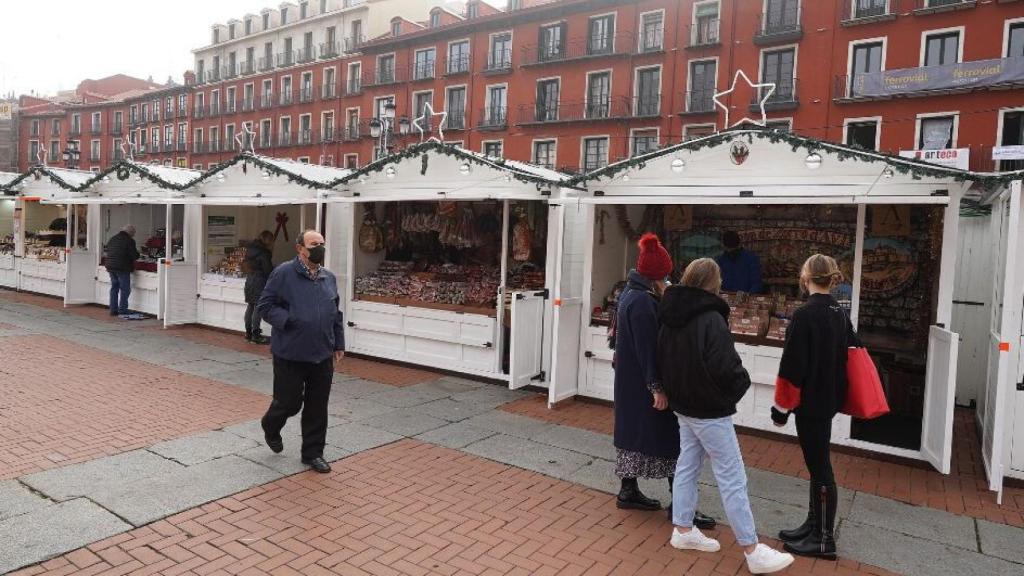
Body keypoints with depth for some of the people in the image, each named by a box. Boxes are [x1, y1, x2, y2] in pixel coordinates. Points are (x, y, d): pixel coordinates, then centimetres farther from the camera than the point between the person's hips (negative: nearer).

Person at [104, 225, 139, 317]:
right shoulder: (129, 241, -10)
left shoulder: (112, 238, 13)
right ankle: (122, 310, -3)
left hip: (111, 267, 8)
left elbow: (108, 251, 18)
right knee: (125, 289, -2)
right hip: (123, 268, -7)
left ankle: (113, 310, 15)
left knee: (114, 288, 14)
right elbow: (135, 255, -13)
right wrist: (137, 253, 9)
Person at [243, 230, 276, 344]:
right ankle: (255, 335, -1)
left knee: (250, 306, 13)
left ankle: (248, 333, 20)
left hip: (249, 280, 8)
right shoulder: (263, 252, -16)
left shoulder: (250, 248, 9)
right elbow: (268, 270, -13)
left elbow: (247, 264, 15)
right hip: (259, 282, -8)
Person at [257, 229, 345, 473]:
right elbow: (264, 306, -7)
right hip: (291, 354, -5)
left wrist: (339, 344, 15)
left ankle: (313, 453, 23)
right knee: (289, 402, 6)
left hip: (322, 355, 5)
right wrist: (288, 320, -19)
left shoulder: (329, 278, 10)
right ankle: (270, 427, 40)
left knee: (317, 407, 9)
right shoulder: (283, 273, -8)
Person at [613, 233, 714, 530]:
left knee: (633, 430, 16)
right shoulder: (643, 301, -21)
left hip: (629, 381, 10)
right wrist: (656, 387, -22)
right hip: (643, 383, -10)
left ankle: (628, 491, 25)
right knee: (669, 438, -1)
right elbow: (647, 347, -24)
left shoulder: (629, 294, 8)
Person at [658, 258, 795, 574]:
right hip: (710, 410, -8)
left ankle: (683, 530, 27)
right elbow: (725, 368, -26)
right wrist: (741, 383, -6)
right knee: (732, 478, 0)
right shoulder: (711, 319, -23)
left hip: (683, 405, 8)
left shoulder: (670, 317, 3)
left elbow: (663, 361, 11)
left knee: (687, 466, 18)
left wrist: (675, 390, 13)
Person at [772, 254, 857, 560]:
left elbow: (792, 366, -19)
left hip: (810, 402, -8)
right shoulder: (841, 315, 7)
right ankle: (814, 526, 30)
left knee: (819, 468, 1)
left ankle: (824, 540, 12)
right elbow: (850, 356, 15)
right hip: (829, 399, 8)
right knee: (819, 464, 17)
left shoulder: (804, 314, -19)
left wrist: (781, 407, -11)